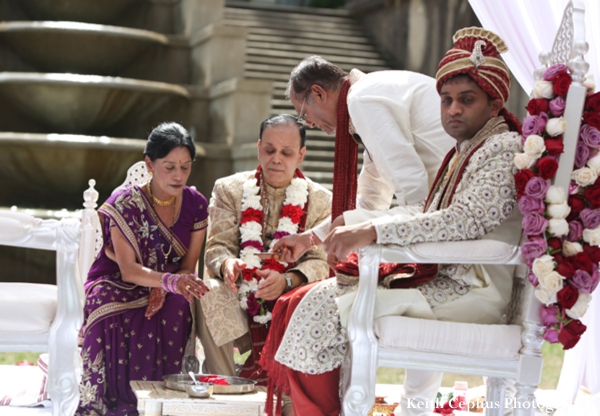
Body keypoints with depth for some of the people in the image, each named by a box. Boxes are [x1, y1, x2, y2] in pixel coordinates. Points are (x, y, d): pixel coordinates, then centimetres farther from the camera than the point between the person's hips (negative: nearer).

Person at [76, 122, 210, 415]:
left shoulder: (196, 204, -1)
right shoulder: (124, 203, -12)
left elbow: (188, 267, 2)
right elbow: (128, 269, -20)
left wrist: (164, 288, -22)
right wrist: (170, 280, -40)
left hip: (164, 291, 2)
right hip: (118, 286, -2)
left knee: (174, 310, -34)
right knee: (115, 321, -37)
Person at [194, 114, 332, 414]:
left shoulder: (321, 201, 6)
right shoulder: (229, 189, 9)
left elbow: (320, 261, -4)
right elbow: (217, 246, -1)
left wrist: (286, 280, -26)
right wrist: (227, 264, -27)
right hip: (238, 297, 0)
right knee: (206, 294, -32)